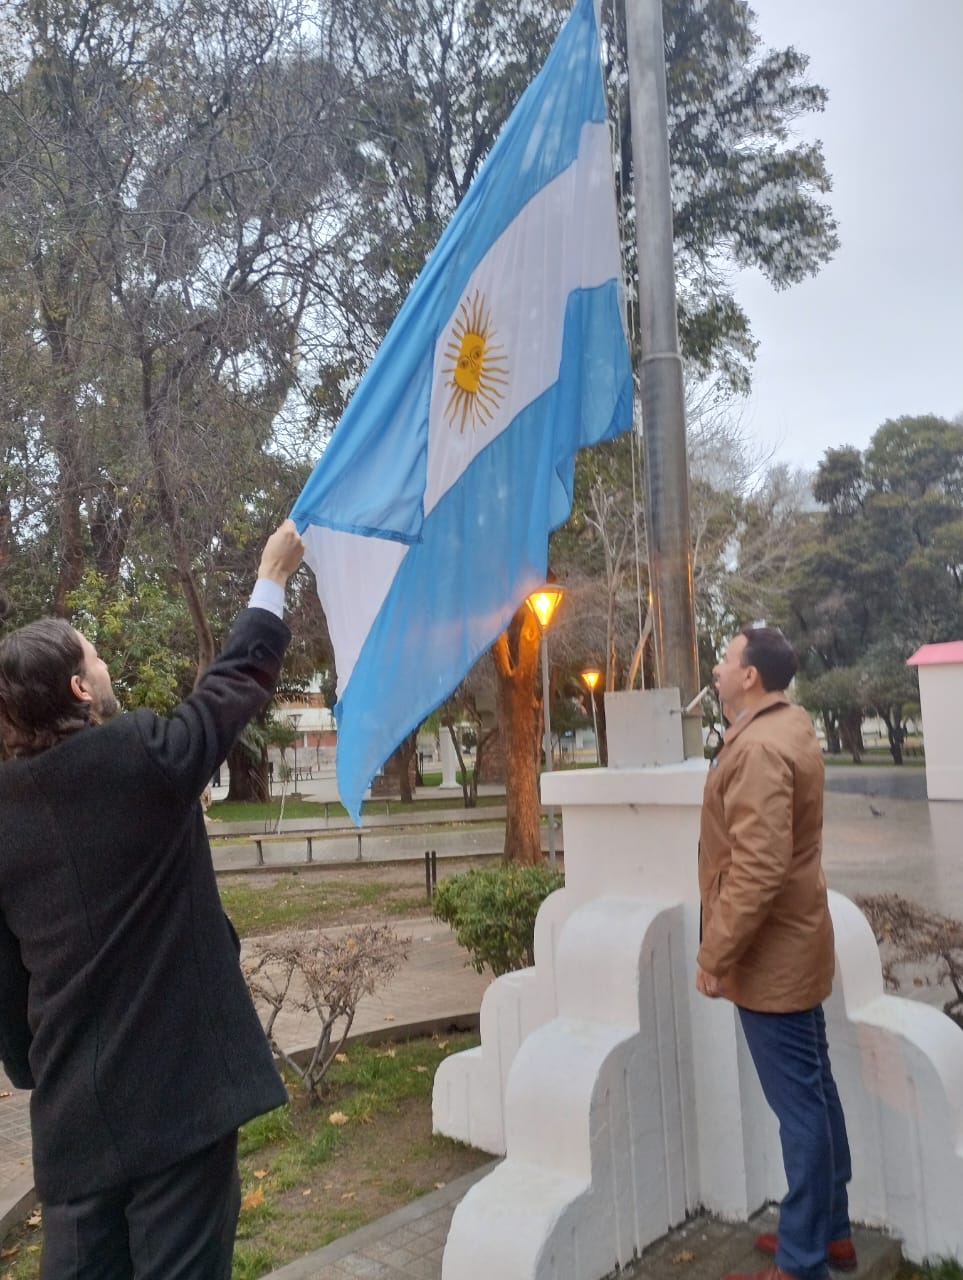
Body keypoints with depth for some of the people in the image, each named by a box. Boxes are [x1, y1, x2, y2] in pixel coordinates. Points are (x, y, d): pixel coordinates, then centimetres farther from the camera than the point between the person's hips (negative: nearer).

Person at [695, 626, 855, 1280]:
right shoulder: (790, 724, 9)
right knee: (816, 1091, 19)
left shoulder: (758, 748, -24)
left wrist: (715, 955, -22)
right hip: (794, 947, 11)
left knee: (799, 1105, 1)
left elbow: (757, 870, -28)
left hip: (770, 958, -11)